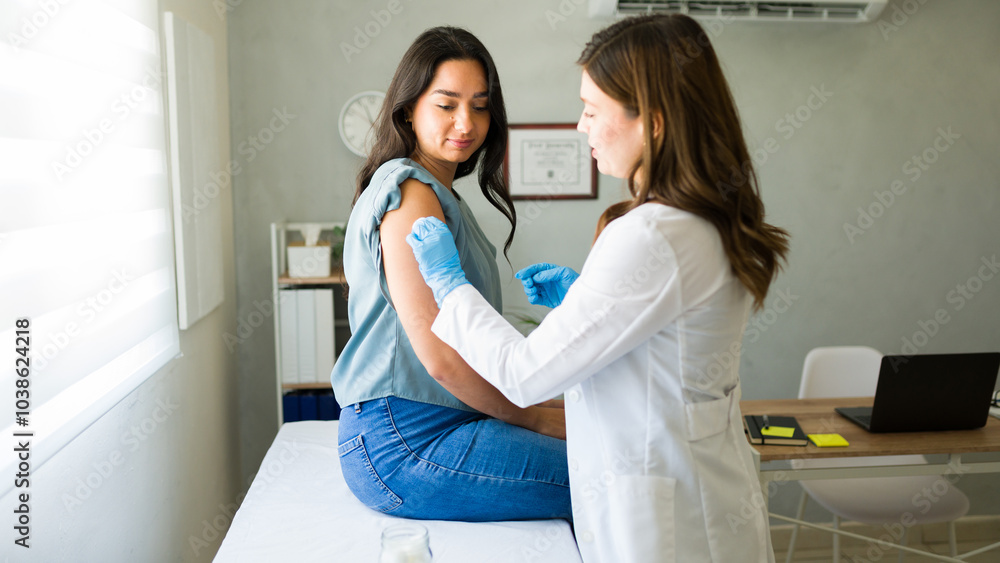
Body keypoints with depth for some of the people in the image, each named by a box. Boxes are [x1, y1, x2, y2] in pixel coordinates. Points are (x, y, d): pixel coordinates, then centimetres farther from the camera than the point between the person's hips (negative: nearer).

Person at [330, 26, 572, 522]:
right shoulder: (411, 193, -14)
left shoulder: (438, 193, 19)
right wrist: (534, 417, -7)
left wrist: (533, 410, 9)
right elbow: (441, 356, -19)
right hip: (406, 446, -10)